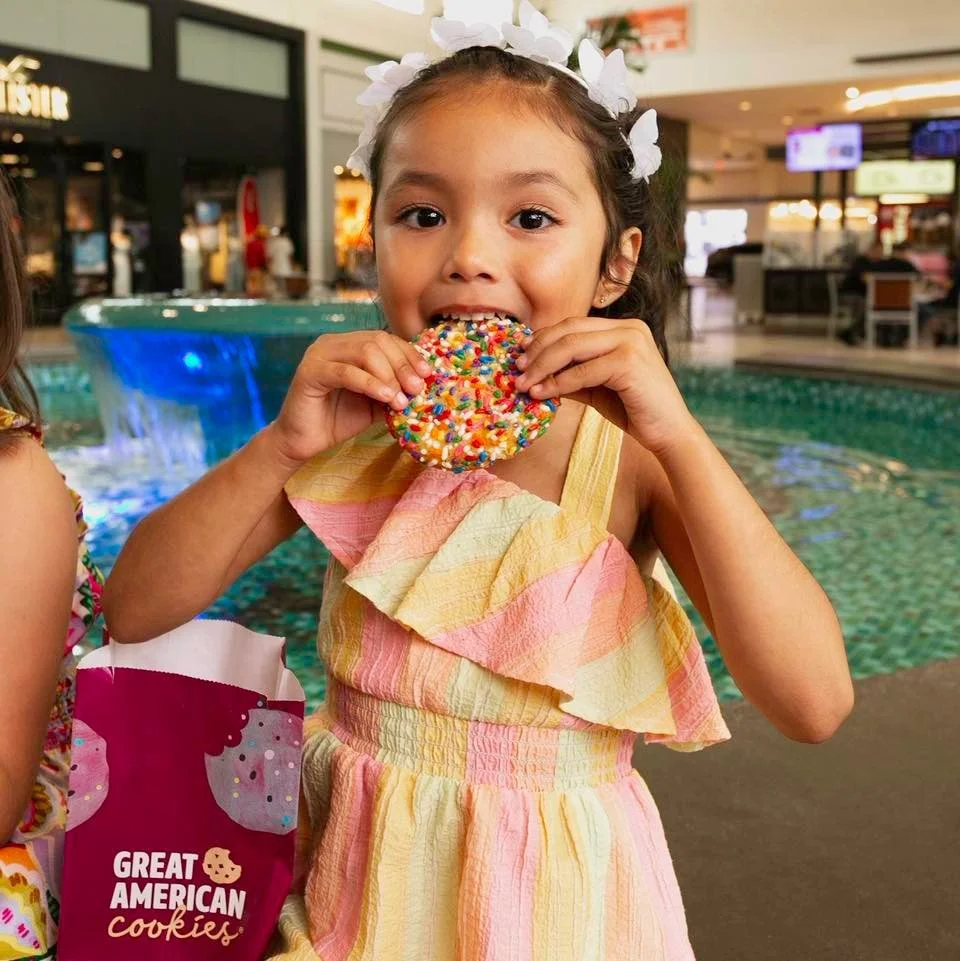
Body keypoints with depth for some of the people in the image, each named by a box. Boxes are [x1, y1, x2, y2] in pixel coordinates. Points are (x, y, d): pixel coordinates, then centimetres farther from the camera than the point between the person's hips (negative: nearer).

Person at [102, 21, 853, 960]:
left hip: (554, 886, -1)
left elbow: (814, 703, -24)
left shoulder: (629, 456, -15)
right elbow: (133, 611, -9)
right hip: (357, 867, 2)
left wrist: (677, 434, -30)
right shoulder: (360, 434, -10)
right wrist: (283, 444, -23)